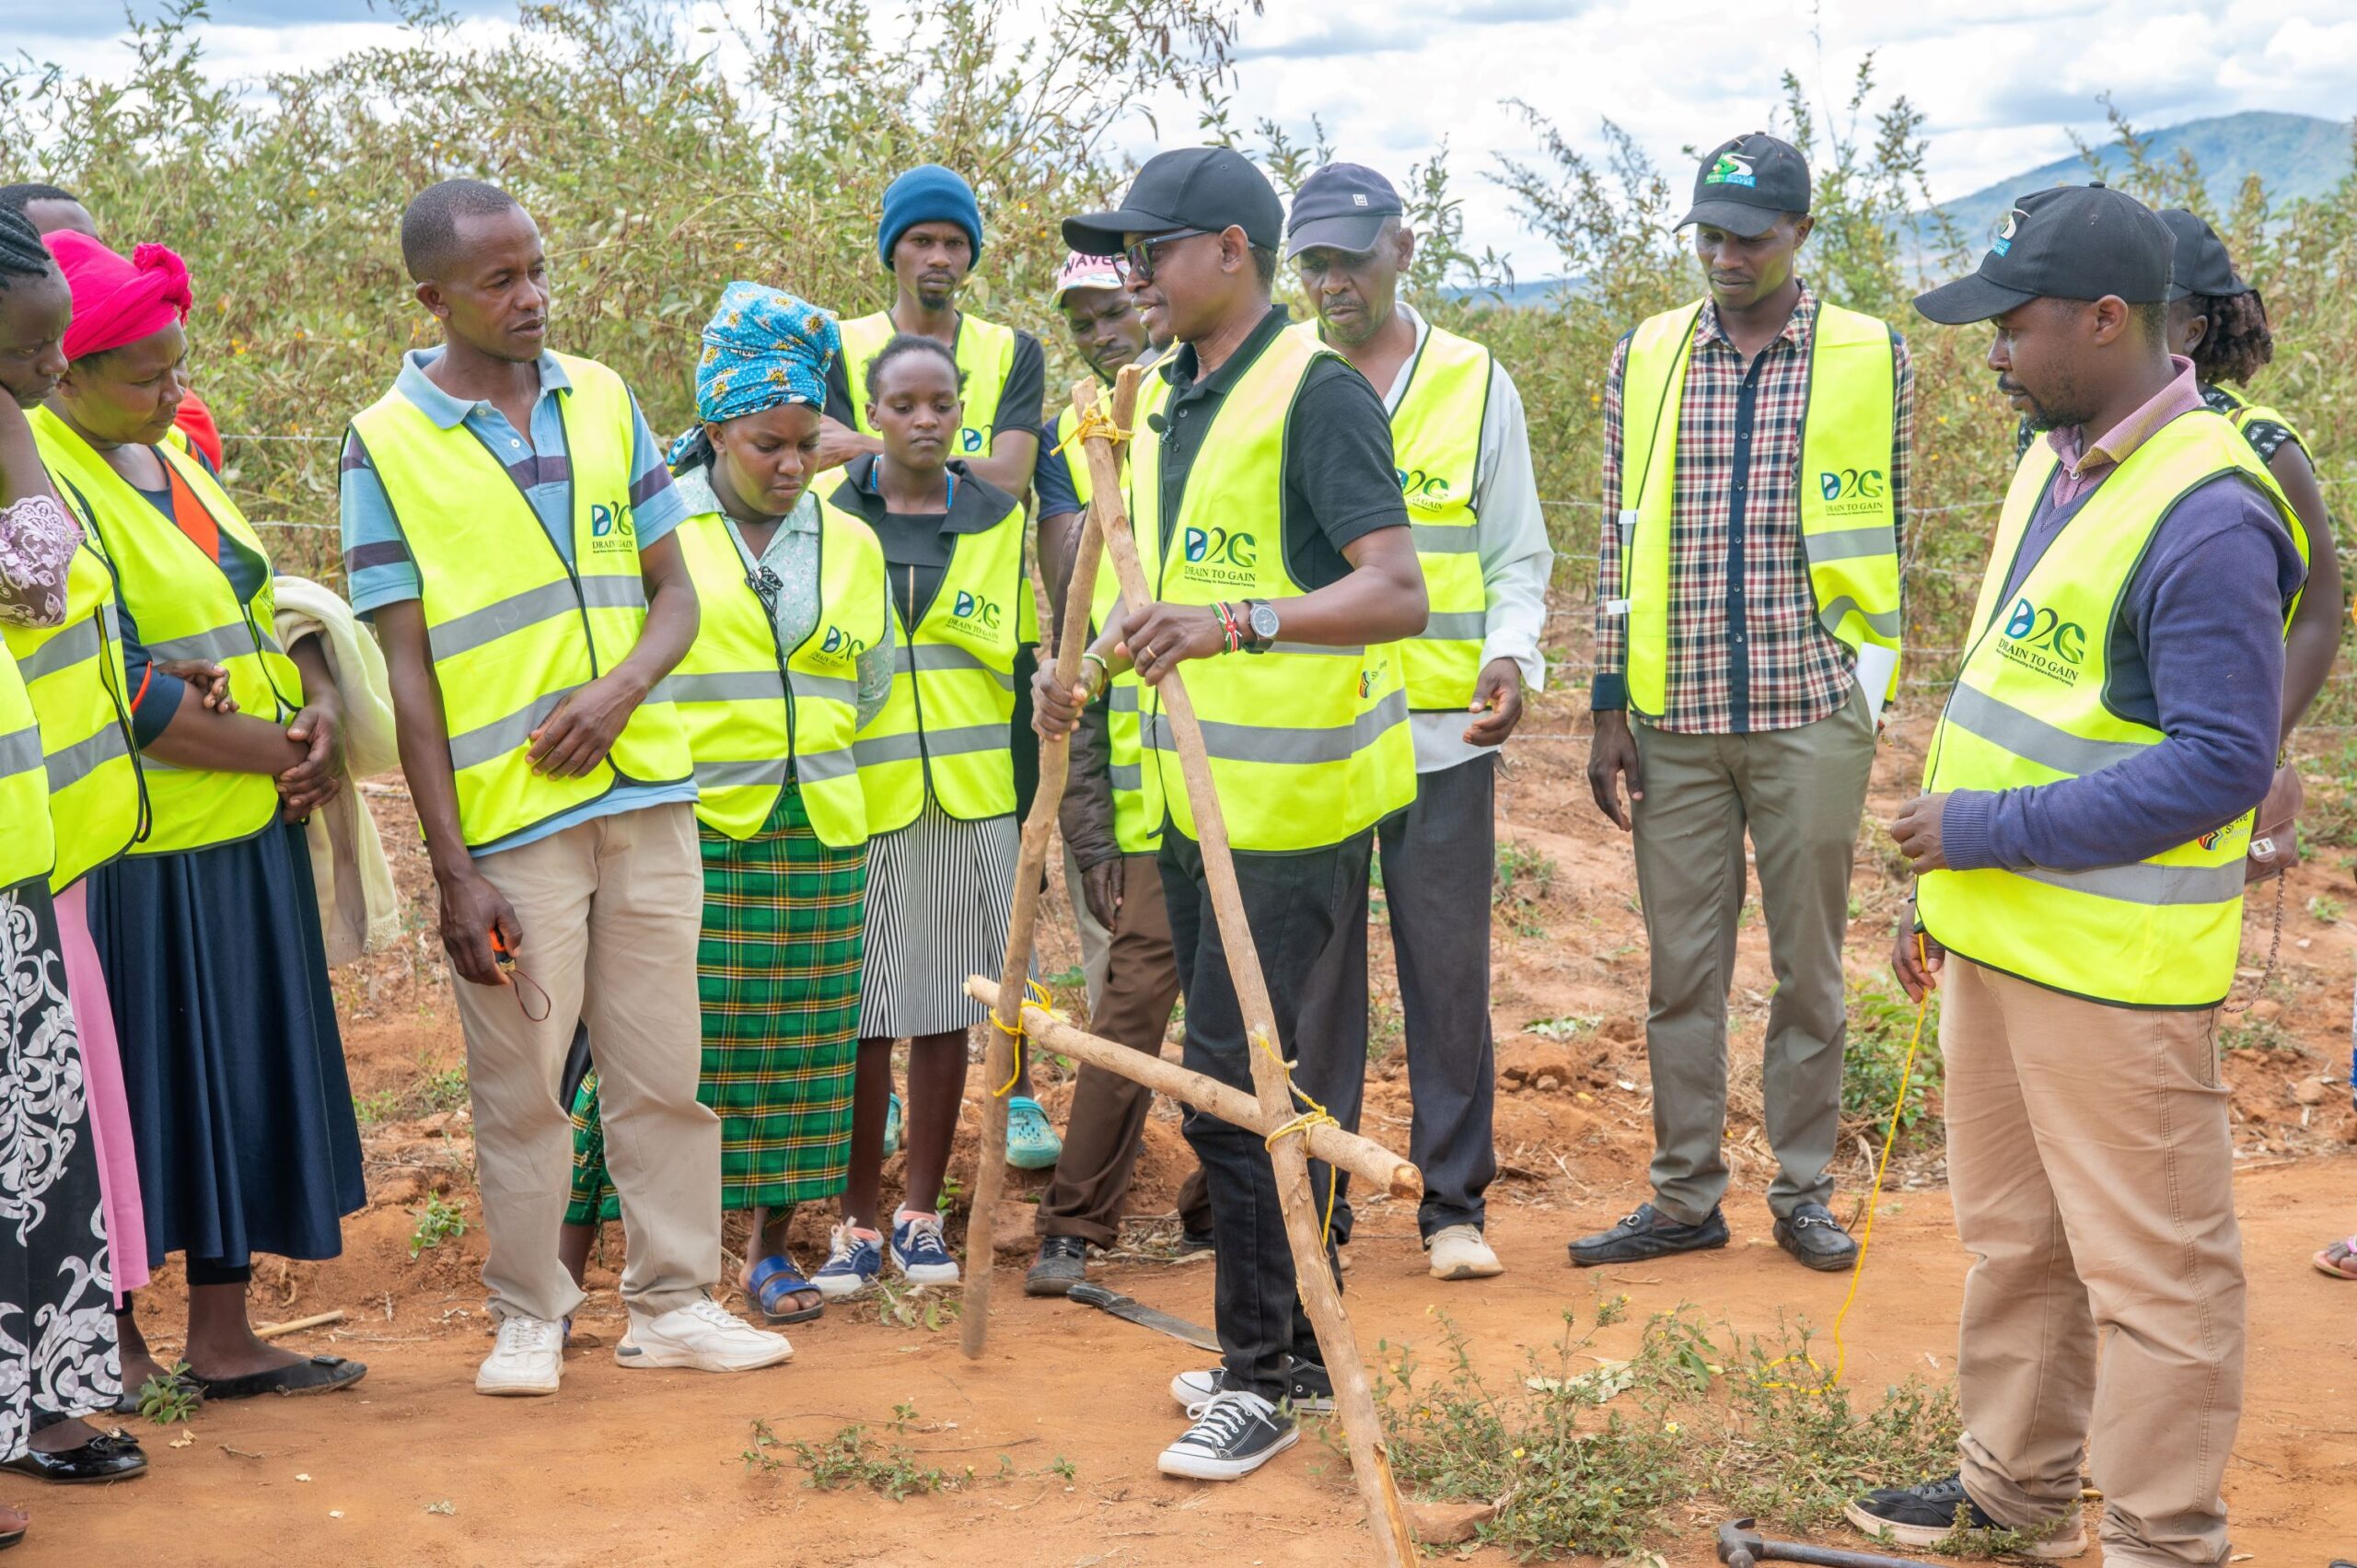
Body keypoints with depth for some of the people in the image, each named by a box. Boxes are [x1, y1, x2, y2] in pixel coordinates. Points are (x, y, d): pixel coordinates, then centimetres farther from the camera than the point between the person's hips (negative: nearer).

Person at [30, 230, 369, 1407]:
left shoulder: (173, 460, 13)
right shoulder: (41, 485, -14)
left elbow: (273, 605, 16)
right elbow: (123, 693, -20)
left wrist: (322, 709, -3)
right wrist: (276, 751, -15)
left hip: (248, 837, 8)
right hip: (135, 856, -8)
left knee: (244, 1081, 11)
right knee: (139, 1090, 1)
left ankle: (223, 1333, 20)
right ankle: (113, 1339, 15)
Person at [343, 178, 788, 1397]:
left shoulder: (604, 402, 8)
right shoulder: (387, 444, -3)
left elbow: (673, 593, 11)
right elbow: (407, 671, -5)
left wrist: (621, 689, -11)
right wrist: (452, 866, -9)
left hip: (646, 793, 3)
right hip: (506, 815, -3)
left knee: (663, 1068, 8)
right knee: (519, 1083, 5)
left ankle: (673, 1303, 20)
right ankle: (529, 1315, 20)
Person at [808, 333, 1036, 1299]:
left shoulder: (997, 519, 9)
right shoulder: (827, 518, 3)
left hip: (970, 795, 2)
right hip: (861, 795, -2)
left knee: (945, 1010, 6)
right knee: (863, 1016, 0)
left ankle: (921, 1214, 16)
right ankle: (858, 1222, 11)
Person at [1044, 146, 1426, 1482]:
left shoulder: (1316, 393, -13)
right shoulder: (1168, 401, 15)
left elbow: (1398, 594, -22)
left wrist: (1242, 624, -34)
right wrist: (1096, 665, 9)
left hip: (1294, 796, -9)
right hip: (1200, 793, 9)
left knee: (1243, 1085, -7)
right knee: (1281, 1081, 15)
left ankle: (1263, 1381, 4)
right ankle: (1303, 1351, 26)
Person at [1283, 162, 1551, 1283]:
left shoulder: (1475, 384, 6)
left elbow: (1515, 553, 8)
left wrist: (1510, 653, -10)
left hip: (1442, 731, 0)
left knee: (1448, 970, 3)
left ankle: (1454, 1202, 14)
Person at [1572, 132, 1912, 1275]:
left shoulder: (1872, 360, 1)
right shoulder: (1644, 360, 6)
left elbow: (1891, 537, 5)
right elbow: (1619, 542, 8)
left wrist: (1867, 698, 1)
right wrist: (1610, 711, 4)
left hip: (1811, 711, -2)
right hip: (1674, 719, 2)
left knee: (1808, 965, 7)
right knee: (1681, 965, 7)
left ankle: (1803, 1191, 19)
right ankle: (1684, 1195, 18)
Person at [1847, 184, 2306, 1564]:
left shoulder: (2206, 516, -20)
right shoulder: (2058, 464, 10)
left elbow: (2221, 763, -23)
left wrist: (1990, 830, -21)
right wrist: (1944, 892, 20)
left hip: (2115, 971, -10)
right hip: (1999, 938, 10)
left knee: (2149, 1264, 2)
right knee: (2014, 1238, 21)